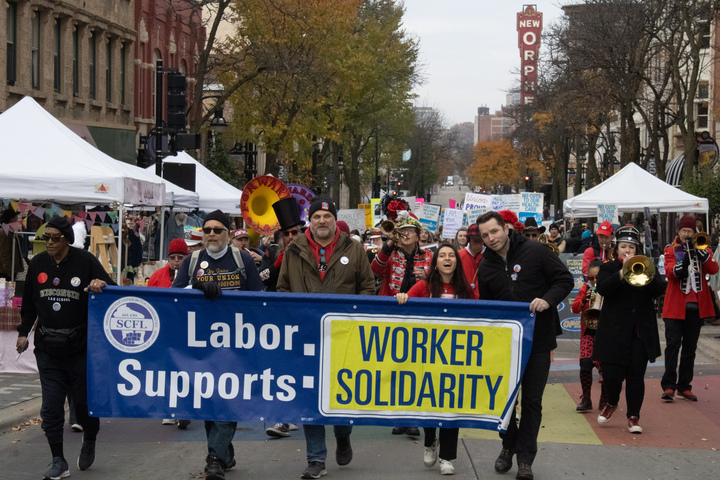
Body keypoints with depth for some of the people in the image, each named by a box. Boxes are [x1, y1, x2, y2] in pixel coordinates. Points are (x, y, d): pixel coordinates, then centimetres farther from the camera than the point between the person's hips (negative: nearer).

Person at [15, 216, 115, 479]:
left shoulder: (85, 261, -5)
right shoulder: (37, 263, 8)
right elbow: (29, 302, 19)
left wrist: (100, 285, -24)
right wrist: (24, 332, 15)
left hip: (80, 347, -3)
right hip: (48, 349, 3)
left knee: (84, 401, 6)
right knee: (50, 407, -2)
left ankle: (89, 440, 37)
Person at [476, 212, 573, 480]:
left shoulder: (535, 252, -8)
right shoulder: (486, 267, 4)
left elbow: (565, 280, -5)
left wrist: (548, 299, -22)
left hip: (538, 340, -3)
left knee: (532, 400, 1)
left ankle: (525, 458, 10)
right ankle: (508, 446, 29)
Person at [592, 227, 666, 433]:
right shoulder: (608, 268, 6)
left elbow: (659, 289, -5)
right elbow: (603, 289, -14)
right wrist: (623, 271, -24)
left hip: (641, 331, 1)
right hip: (614, 331, -1)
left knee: (636, 376, 1)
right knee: (612, 374, -4)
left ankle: (633, 417, 12)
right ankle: (612, 403, 26)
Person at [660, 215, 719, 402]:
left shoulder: (702, 249, 9)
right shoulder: (671, 249, 4)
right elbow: (670, 272, -12)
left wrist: (699, 251, -19)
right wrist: (684, 262, -30)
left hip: (697, 307, 3)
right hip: (676, 306, -3)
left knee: (690, 348, 8)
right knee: (673, 345, -8)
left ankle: (684, 387, 15)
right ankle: (669, 386, -6)